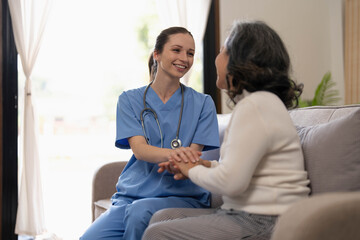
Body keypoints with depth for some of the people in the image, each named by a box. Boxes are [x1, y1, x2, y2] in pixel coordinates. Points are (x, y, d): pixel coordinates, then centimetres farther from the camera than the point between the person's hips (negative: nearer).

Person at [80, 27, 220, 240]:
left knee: (140, 211, -34)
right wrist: (173, 153, -29)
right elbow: (139, 149, -6)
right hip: (131, 194, 1)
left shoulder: (202, 103, 8)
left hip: (183, 196, 0)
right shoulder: (130, 100, 10)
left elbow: (193, 156, 0)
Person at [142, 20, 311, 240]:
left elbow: (231, 182, -22)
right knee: (162, 217, 7)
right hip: (247, 215, 10)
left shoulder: (255, 106, -16)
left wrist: (193, 170, -3)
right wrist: (206, 164, 8)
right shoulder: (262, 101, 18)